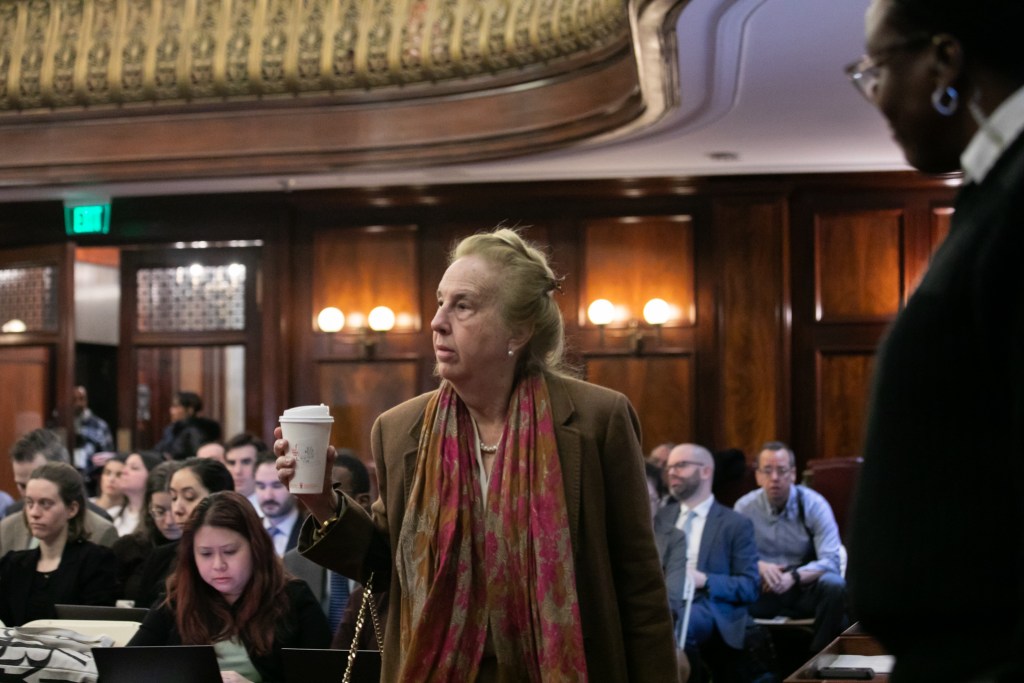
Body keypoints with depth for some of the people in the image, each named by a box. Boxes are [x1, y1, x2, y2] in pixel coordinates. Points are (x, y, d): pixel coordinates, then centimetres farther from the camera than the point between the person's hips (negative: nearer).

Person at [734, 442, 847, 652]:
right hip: (762, 590, 0)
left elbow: (830, 560, -14)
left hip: (805, 587, 0)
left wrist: (793, 576, -30)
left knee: (834, 585, -34)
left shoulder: (814, 504, -6)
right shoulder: (745, 507, -1)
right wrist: (758, 566, -25)